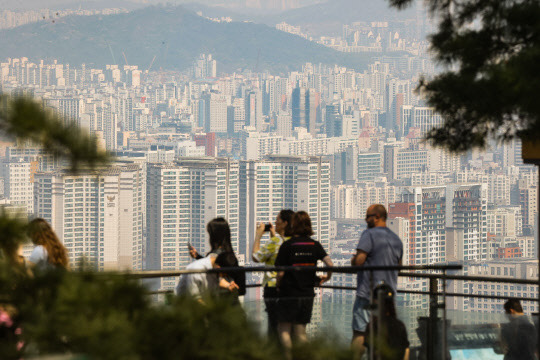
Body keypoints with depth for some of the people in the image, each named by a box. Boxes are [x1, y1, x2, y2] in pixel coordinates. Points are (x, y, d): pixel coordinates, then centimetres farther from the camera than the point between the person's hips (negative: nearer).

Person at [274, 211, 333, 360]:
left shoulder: (287, 245, -9)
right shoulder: (315, 245, 1)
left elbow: (280, 273, -10)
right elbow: (330, 264, -8)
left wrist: (278, 286, 8)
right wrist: (326, 277, 12)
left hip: (289, 294, -4)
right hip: (307, 294, 4)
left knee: (284, 329, 4)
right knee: (301, 331, 12)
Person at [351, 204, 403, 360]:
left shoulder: (369, 234, -10)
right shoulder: (396, 239, 14)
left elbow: (359, 261, -19)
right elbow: (398, 265, 22)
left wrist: (353, 260, 2)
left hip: (368, 293, -7)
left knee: (359, 332, -6)